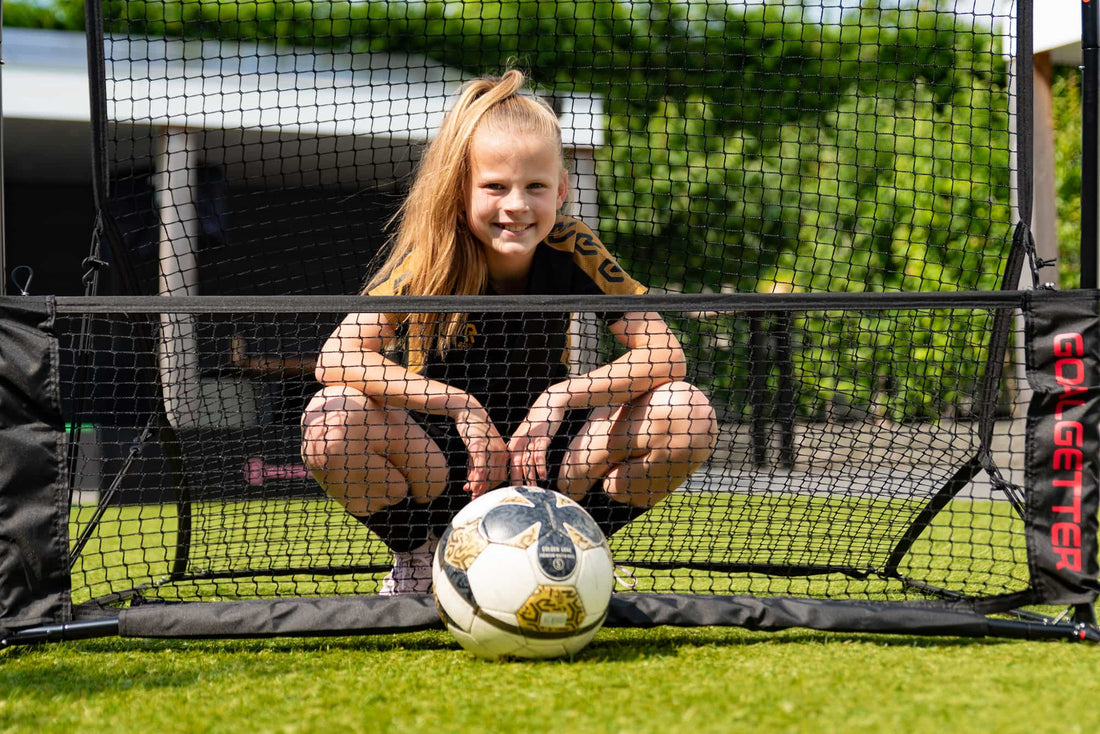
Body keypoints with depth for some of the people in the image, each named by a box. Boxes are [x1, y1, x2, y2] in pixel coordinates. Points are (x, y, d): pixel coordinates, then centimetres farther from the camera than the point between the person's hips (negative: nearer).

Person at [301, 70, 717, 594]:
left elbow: (665, 356, -15)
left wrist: (562, 396, -28)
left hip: (543, 465, 2)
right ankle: (419, 560, -1)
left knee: (687, 413, -21)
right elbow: (336, 359, -27)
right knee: (333, 420, -33)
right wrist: (460, 404, -32)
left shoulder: (571, 251, -11)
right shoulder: (432, 257, -16)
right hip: (442, 466, -1)